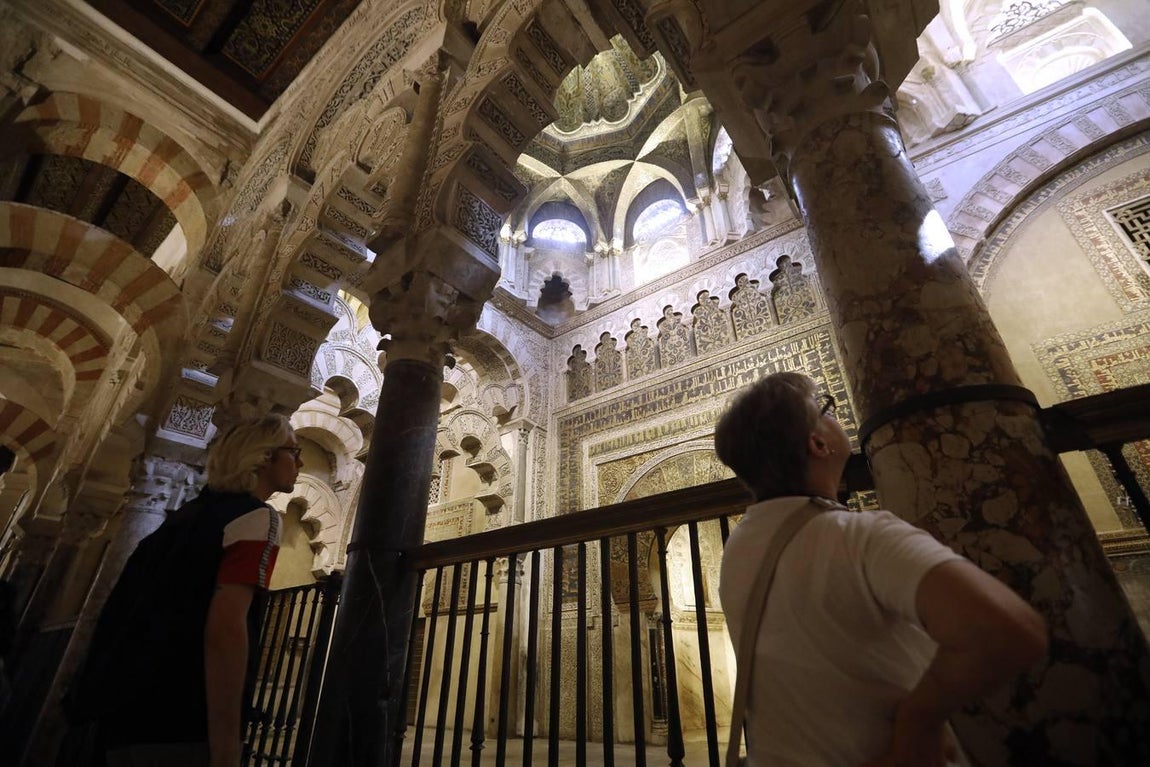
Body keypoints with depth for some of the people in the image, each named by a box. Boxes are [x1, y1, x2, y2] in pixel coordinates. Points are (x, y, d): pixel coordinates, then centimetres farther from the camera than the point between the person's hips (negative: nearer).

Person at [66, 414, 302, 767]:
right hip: (180, 725, -9)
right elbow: (226, 625, -23)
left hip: (128, 714, 9)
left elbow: (122, 612, 23)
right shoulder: (257, 516, -11)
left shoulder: (190, 512, 17)